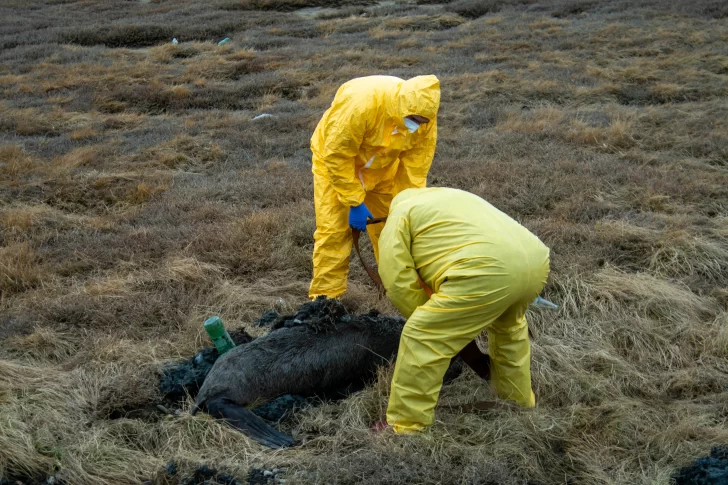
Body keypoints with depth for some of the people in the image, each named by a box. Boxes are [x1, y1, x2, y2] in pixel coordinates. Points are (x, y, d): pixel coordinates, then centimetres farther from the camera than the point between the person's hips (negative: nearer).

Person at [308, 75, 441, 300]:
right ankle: (325, 297, -3)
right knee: (333, 229, -10)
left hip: (381, 166, 4)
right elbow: (337, 156, -31)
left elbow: (415, 168, -17)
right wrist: (354, 202, -27)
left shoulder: (424, 115, -24)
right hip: (335, 157, -4)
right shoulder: (361, 102, -39)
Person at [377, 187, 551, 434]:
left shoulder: (400, 215, 18)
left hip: (489, 271, -8)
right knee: (509, 323, 36)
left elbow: (398, 281, 7)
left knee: (421, 339, 2)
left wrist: (431, 316, 19)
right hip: (536, 260, 9)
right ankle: (519, 399, 49)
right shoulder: (454, 196, 41)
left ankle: (404, 427, 6)